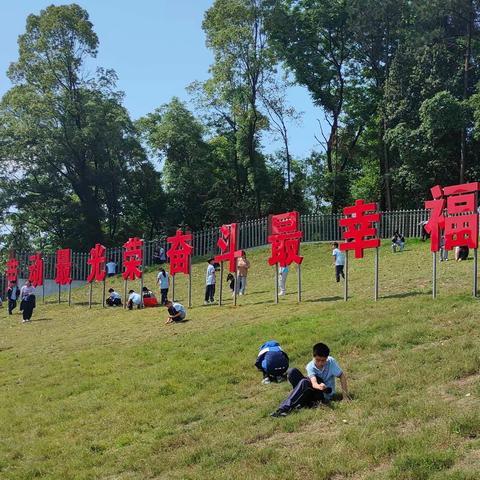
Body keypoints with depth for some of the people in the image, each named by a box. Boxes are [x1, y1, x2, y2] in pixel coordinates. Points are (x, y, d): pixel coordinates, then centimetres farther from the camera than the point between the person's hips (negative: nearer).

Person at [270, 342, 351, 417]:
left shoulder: (331, 361, -15)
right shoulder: (310, 366, -13)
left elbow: (342, 376, -8)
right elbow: (313, 383, -29)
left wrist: (345, 393, -16)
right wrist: (319, 386, -53)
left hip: (325, 395, -3)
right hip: (315, 390, 3)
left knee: (304, 382, -34)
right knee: (292, 372, -17)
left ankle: (285, 408, -38)